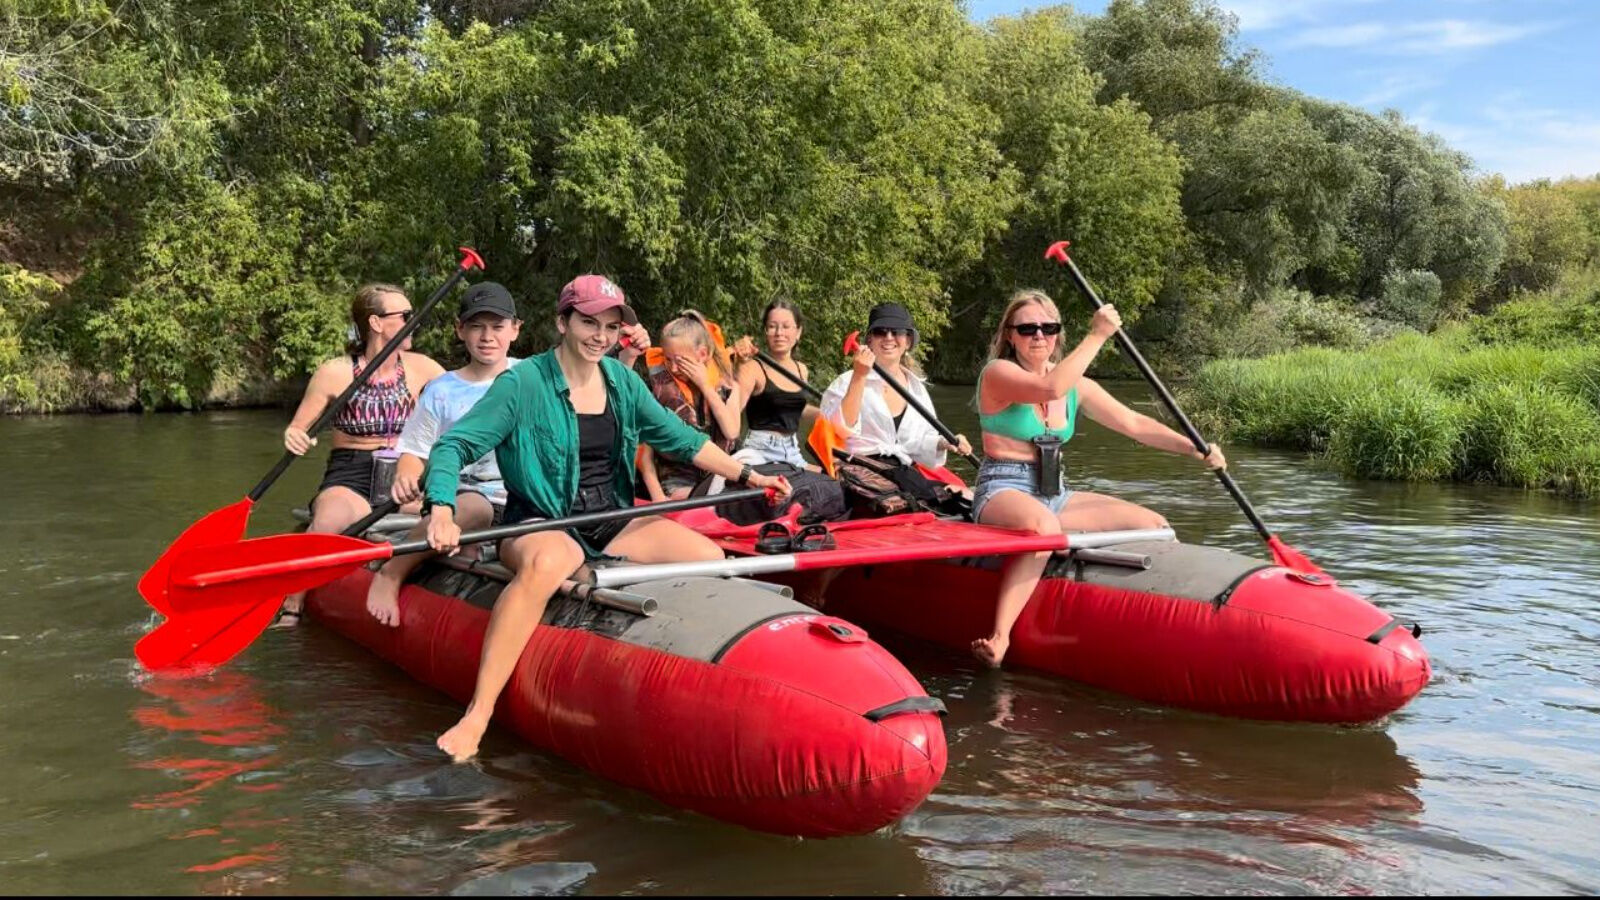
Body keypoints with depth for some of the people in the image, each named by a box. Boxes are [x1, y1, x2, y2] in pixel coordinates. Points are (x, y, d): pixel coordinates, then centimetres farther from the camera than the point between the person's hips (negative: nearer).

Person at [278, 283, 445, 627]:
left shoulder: (419, 368, 7)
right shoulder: (335, 373, 0)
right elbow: (297, 430, 4)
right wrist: (293, 437, -19)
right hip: (348, 477, -2)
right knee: (330, 520, -36)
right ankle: (290, 610, -22)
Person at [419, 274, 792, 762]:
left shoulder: (622, 381, 9)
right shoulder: (522, 383, -9)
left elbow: (681, 438, 16)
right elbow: (453, 447, -13)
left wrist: (747, 475, 10)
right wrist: (441, 511, -31)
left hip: (613, 523, 6)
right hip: (542, 525, -6)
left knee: (711, 558, -13)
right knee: (547, 563, -41)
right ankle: (476, 716, -40)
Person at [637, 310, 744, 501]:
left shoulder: (727, 386, 8)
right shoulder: (659, 388, -1)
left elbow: (731, 431, -8)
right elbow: (645, 453, 0)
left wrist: (705, 386, -7)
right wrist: (658, 498, -12)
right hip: (677, 484, -3)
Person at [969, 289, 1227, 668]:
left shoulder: (1077, 386, 13)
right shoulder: (998, 373, -8)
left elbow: (1132, 423, 11)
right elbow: (1049, 387, -28)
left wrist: (1193, 448, 0)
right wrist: (1097, 335, -23)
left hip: (1054, 495, 8)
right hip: (1002, 492, -7)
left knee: (1154, 526, -5)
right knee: (1044, 526, -43)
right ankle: (999, 636, -42)